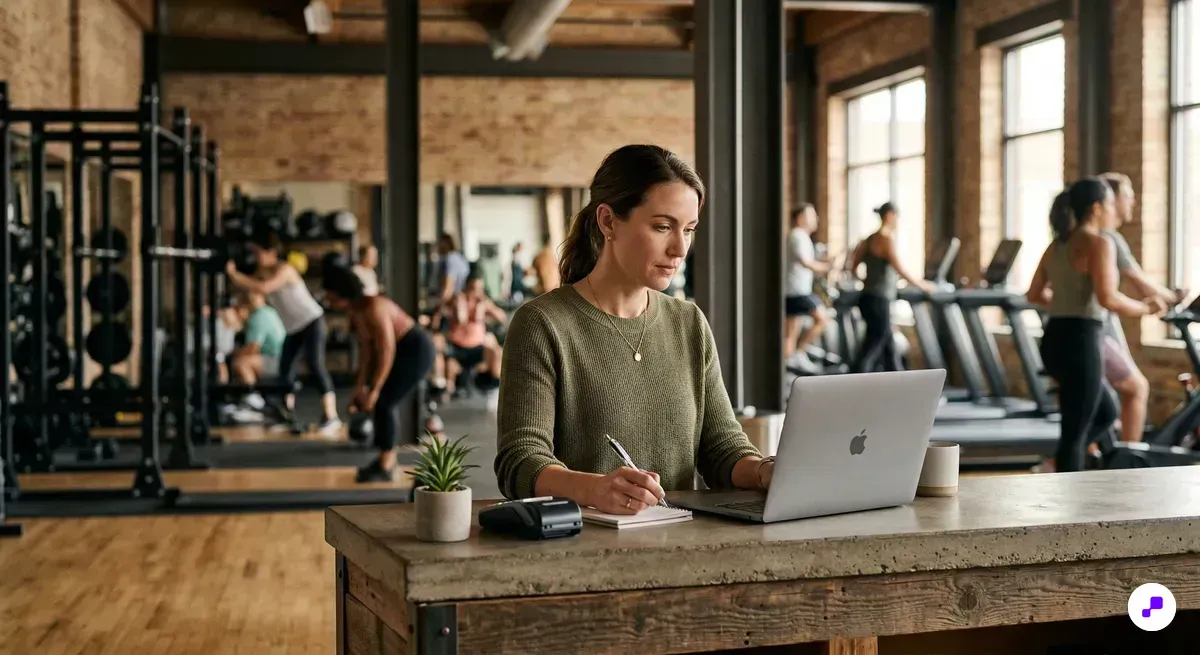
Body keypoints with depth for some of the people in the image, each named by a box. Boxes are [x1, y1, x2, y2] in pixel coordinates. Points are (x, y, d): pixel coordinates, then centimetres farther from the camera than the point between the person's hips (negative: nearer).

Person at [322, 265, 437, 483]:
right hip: (403, 350, 10)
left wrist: (373, 391, -25)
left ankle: (386, 468, -3)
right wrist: (360, 387, 5)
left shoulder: (373, 308, -26)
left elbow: (386, 352, -27)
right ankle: (387, 461, 20)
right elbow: (366, 350, 7)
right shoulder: (355, 311, 3)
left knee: (384, 402, -9)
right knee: (385, 403, 11)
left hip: (417, 350, -10)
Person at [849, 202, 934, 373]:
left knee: (889, 348, 13)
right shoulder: (887, 239, -13)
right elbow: (900, 270, -18)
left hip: (869, 298, 9)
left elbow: (854, 268, 17)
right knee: (871, 350, -5)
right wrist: (922, 285, -6)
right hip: (878, 301, -9)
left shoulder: (869, 239, 12)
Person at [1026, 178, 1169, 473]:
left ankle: (1056, 466, 15)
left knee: (1106, 413, 23)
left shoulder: (1056, 245, 14)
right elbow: (1107, 299, -21)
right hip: (1079, 344, -9)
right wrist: (1146, 308, -6)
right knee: (1075, 431, -1)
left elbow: (1035, 294, 19)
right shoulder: (1099, 243, -12)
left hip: (1055, 341, 9)